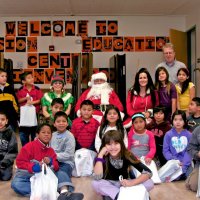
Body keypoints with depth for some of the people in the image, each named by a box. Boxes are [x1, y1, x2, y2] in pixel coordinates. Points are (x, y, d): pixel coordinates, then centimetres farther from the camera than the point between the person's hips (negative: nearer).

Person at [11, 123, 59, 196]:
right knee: (16, 184, -33)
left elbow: (56, 167, 3)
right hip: (26, 174, -2)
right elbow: (20, 162, -11)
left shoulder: (51, 151, 5)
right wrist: (33, 167, -25)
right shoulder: (30, 146, -7)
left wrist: (51, 162, -19)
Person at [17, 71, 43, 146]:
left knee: (34, 133, 9)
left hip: (34, 113, -1)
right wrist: (25, 98, -15)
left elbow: (41, 100, -5)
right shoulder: (20, 90, -1)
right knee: (23, 134, 8)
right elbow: (18, 100, 0)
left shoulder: (37, 89, -2)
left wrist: (33, 102, -18)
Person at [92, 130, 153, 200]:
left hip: (124, 185, 1)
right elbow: (97, 178, -34)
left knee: (149, 184, -22)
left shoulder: (127, 155, -17)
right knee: (95, 183, -33)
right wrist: (100, 155, -34)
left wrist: (131, 183, -33)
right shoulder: (103, 157, -18)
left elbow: (148, 172, -20)